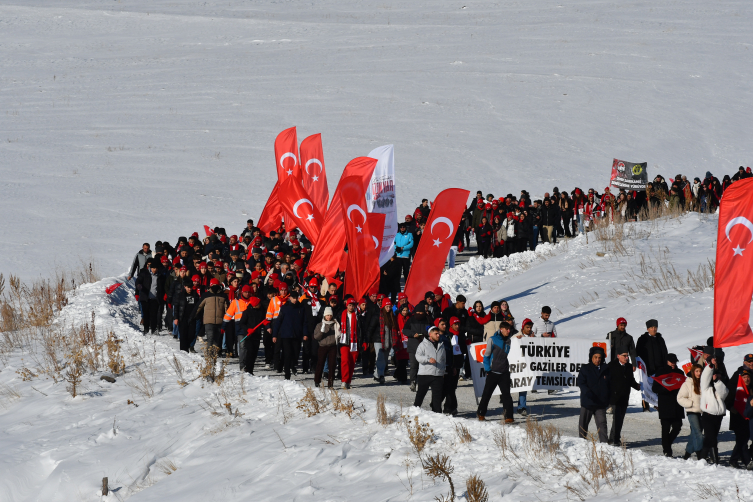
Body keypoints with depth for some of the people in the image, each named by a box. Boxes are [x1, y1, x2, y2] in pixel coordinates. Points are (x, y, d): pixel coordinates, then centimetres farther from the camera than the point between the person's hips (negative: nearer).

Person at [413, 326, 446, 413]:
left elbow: (444, 360, 25)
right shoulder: (424, 345, 1)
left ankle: (437, 412, 4)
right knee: (420, 393, 0)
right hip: (424, 374, -4)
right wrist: (428, 359, -22)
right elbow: (418, 356, -9)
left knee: (437, 394, 0)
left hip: (438, 375, 4)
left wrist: (443, 371, 20)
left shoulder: (441, 345, 15)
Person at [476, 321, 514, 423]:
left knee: (506, 394, -6)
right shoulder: (493, 340, -7)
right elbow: (486, 355, -2)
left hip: (504, 373, 3)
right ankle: (481, 413, 24)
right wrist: (487, 369, -8)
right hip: (493, 372, -3)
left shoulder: (508, 340, 8)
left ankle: (508, 416, -9)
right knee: (487, 394, 8)